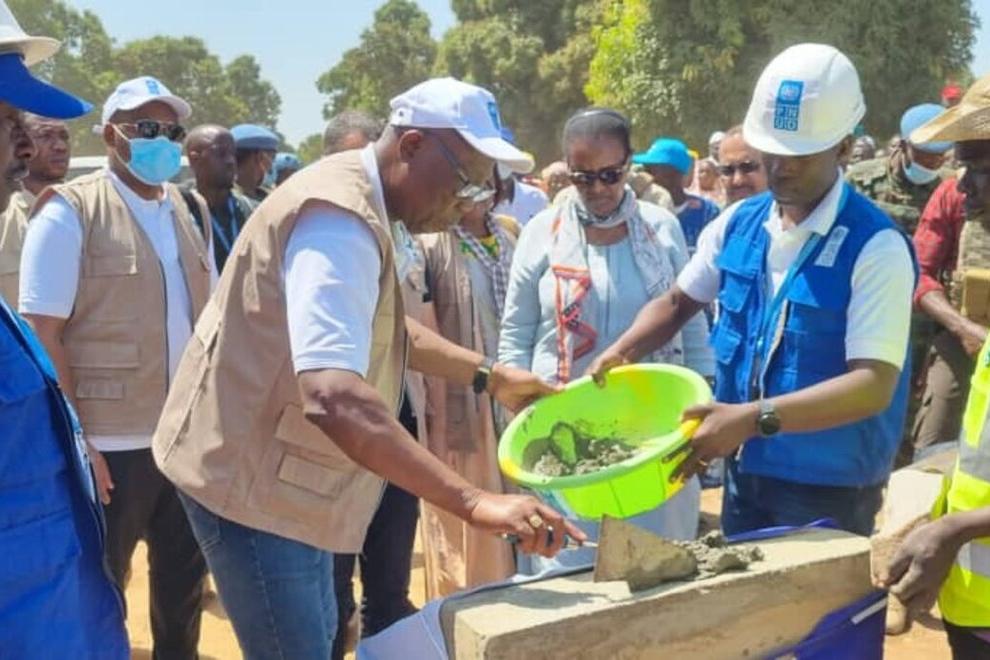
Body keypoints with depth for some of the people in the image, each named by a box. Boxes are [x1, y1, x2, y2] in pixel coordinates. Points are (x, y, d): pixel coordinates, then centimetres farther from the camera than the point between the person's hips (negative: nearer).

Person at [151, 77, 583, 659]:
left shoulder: (357, 204, 9)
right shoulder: (340, 219, -26)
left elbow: (383, 326, 23)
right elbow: (333, 398, -40)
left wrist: (490, 376, 13)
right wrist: (474, 502, -42)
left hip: (280, 474, 10)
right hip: (252, 480, -10)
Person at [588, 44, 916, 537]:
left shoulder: (875, 246, -19)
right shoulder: (738, 222, 0)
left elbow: (874, 384, -26)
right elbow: (677, 303, 11)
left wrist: (754, 419, -36)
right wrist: (622, 351, -9)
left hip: (829, 490, -6)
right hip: (744, 472, 6)